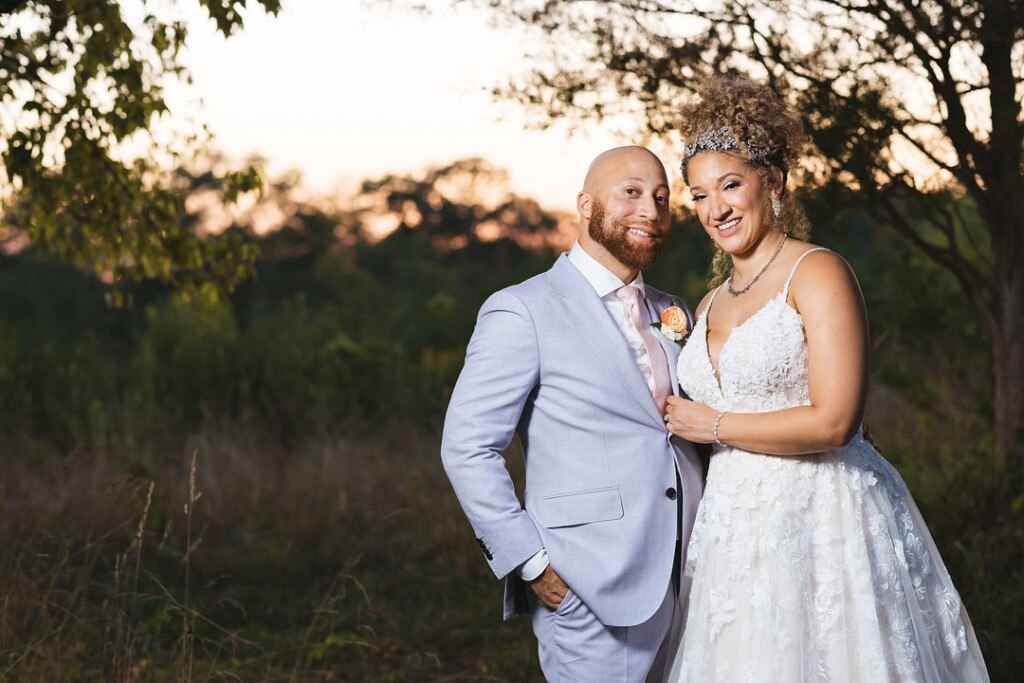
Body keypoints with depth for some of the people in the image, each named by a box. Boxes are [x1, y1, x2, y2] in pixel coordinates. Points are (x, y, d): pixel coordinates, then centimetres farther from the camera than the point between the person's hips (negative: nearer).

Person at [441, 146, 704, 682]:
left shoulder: (672, 315, 16)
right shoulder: (524, 312, -6)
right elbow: (467, 449, -10)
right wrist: (531, 563, -14)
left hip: (682, 590, 7)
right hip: (591, 596, -7)